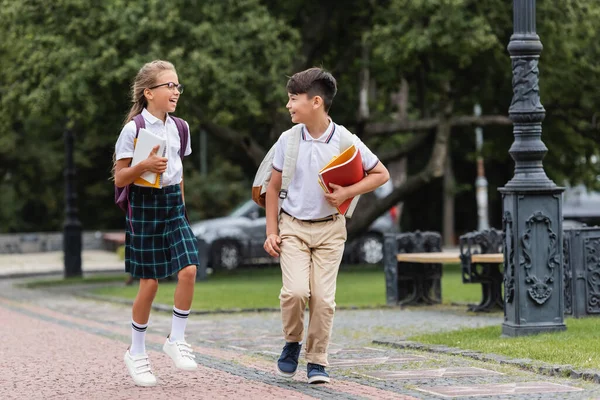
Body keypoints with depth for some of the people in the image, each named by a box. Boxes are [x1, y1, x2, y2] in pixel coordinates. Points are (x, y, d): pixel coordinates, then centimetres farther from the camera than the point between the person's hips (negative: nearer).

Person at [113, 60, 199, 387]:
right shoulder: (133, 129, -10)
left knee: (188, 270, -13)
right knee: (149, 283, 0)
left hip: (173, 204, 5)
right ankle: (136, 352, 17)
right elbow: (119, 179, -8)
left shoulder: (179, 128, 8)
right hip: (144, 204, -5)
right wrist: (144, 166, -25)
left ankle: (176, 340, 4)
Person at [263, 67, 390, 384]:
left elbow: (381, 174, 1)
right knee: (295, 291, -16)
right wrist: (271, 232, 2)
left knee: (323, 298, -5)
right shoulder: (288, 140, -4)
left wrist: (347, 192, -13)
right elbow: (273, 187, 6)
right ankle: (292, 343, 11)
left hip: (329, 229, 0)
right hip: (293, 226, 1)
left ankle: (317, 361, 10)